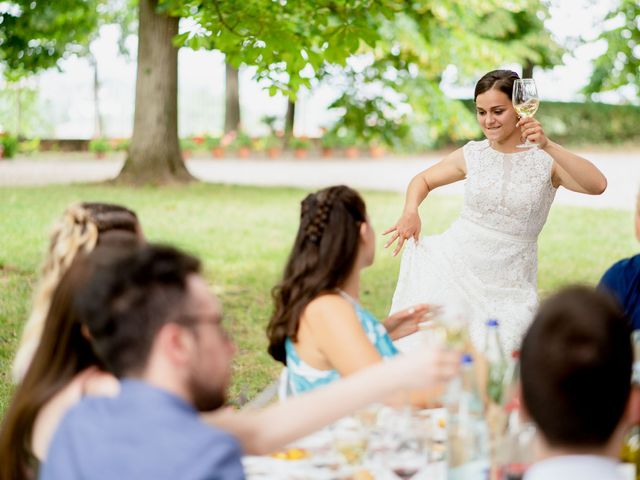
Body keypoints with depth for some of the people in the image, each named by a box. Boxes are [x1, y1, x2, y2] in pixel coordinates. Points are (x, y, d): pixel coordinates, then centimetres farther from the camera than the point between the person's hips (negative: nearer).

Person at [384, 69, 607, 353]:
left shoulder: (546, 160, -4)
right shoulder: (473, 155, 5)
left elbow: (597, 185, -21)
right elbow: (423, 180, 20)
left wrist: (547, 146, -29)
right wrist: (411, 210, -2)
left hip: (508, 283, -1)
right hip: (455, 265, 2)